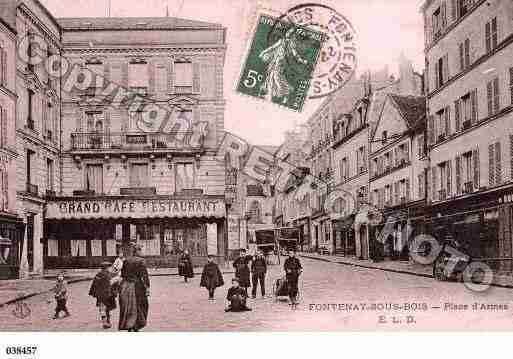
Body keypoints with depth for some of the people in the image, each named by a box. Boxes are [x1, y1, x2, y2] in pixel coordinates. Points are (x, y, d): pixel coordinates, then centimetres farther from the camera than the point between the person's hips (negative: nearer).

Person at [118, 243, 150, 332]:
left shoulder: (126, 260, 5)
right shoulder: (141, 261, -10)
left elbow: (122, 274, 12)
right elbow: (144, 275, -14)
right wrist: (147, 287, -12)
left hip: (125, 286, 5)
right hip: (136, 286, -4)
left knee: (127, 307, 11)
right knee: (139, 306, 9)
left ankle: (129, 327, 12)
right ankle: (136, 327, 9)